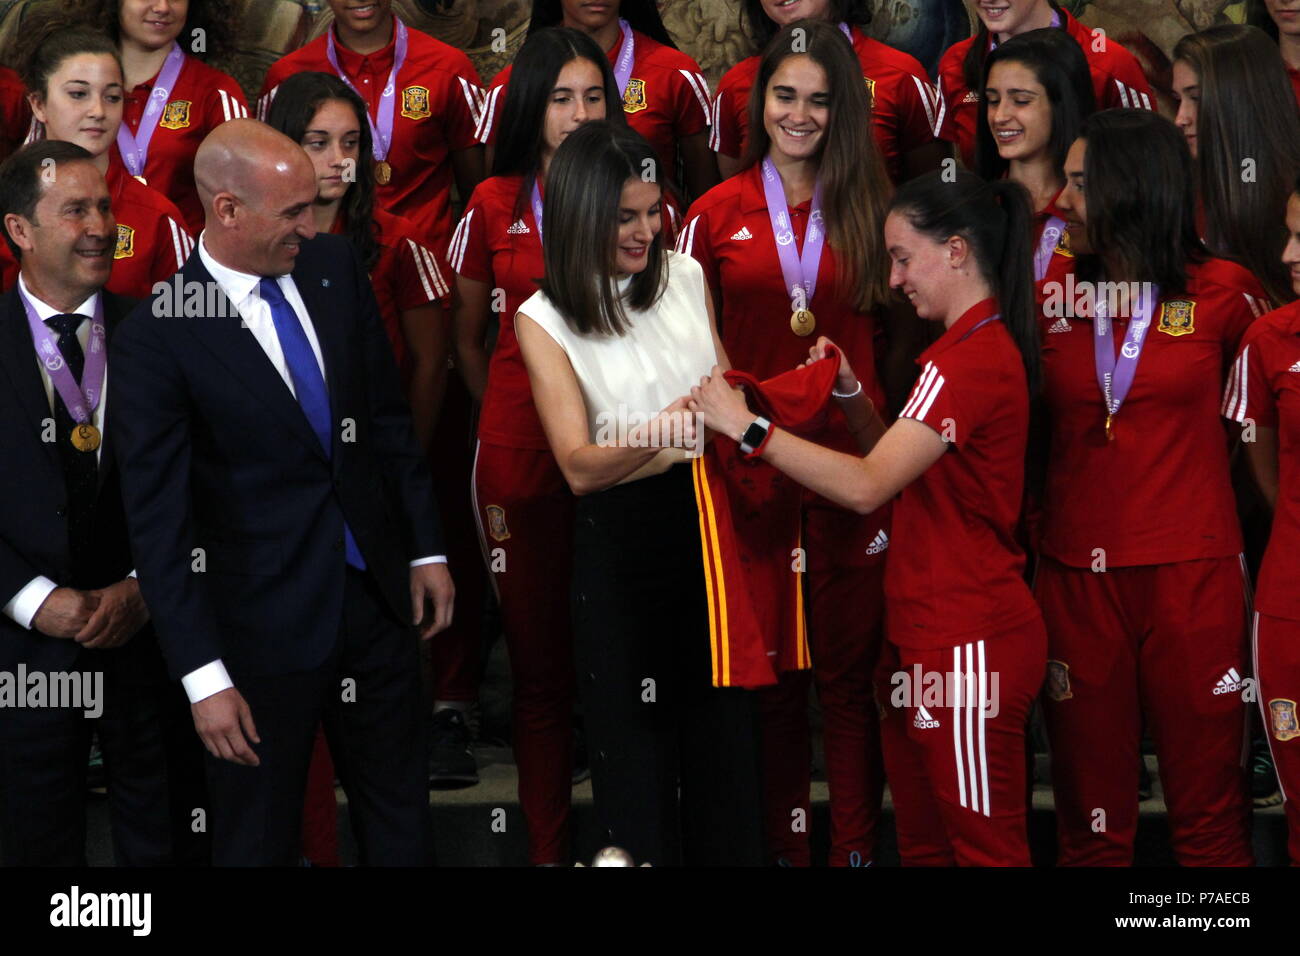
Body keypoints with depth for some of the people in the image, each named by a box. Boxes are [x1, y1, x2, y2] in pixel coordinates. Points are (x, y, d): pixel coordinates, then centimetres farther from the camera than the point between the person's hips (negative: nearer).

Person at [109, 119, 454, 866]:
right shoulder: (157, 340, -17)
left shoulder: (336, 267, -1)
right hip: (264, 624, -5)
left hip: (378, 590, 5)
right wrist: (203, 677, -17)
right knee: (260, 838, 11)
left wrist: (426, 547, 10)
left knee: (402, 820, 17)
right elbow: (158, 523, -15)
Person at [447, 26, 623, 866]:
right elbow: (470, 340, 17)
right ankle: (547, 846, 12)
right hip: (521, 447, 1)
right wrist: (509, 417, 11)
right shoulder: (496, 205, 6)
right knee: (538, 656, 5)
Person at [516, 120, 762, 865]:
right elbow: (580, 466, -14)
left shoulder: (686, 276, 6)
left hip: (711, 523, 3)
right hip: (622, 543, -3)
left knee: (726, 727, 7)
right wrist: (651, 442, -32)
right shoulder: (545, 320, -6)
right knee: (639, 742, 2)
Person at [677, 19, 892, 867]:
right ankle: (784, 845, 15)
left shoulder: (871, 209, 6)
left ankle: (855, 847, 7)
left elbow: (894, 334, 10)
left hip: (851, 455, 0)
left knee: (848, 669, 1)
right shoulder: (717, 215, 5)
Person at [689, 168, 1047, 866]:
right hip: (925, 638, 10)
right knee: (923, 843, 12)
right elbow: (899, 468, 19)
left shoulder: (970, 359, -18)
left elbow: (866, 488, -24)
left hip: (968, 644, -10)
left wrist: (747, 427, -19)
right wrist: (851, 395, 4)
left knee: (987, 847, -2)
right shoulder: (986, 347, 15)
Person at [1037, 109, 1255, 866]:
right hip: (1078, 572, 2)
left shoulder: (1217, 293, 0)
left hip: (1193, 573, -2)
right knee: (1092, 811, 8)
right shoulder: (1052, 300, 5)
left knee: (1208, 804, 3)